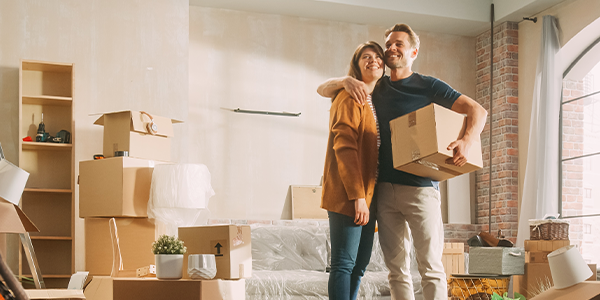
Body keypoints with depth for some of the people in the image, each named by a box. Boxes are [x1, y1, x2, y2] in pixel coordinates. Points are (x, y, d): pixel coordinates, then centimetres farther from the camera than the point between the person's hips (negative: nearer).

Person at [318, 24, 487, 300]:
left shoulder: (428, 86, 3)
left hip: (420, 186, -4)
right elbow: (322, 89, 20)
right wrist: (345, 81, -3)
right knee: (396, 269, 7)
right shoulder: (375, 88, 15)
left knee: (430, 267, -5)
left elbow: (477, 111, -2)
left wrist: (467, 142, -22)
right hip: (385, 188, 4)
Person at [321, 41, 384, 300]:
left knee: (360, 264, 11)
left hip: (368, 194, 9)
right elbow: (344, 147, -16)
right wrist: (357, 196, -22)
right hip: (348, 196, -9)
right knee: (344, 263, -7)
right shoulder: (351, 97, -7)